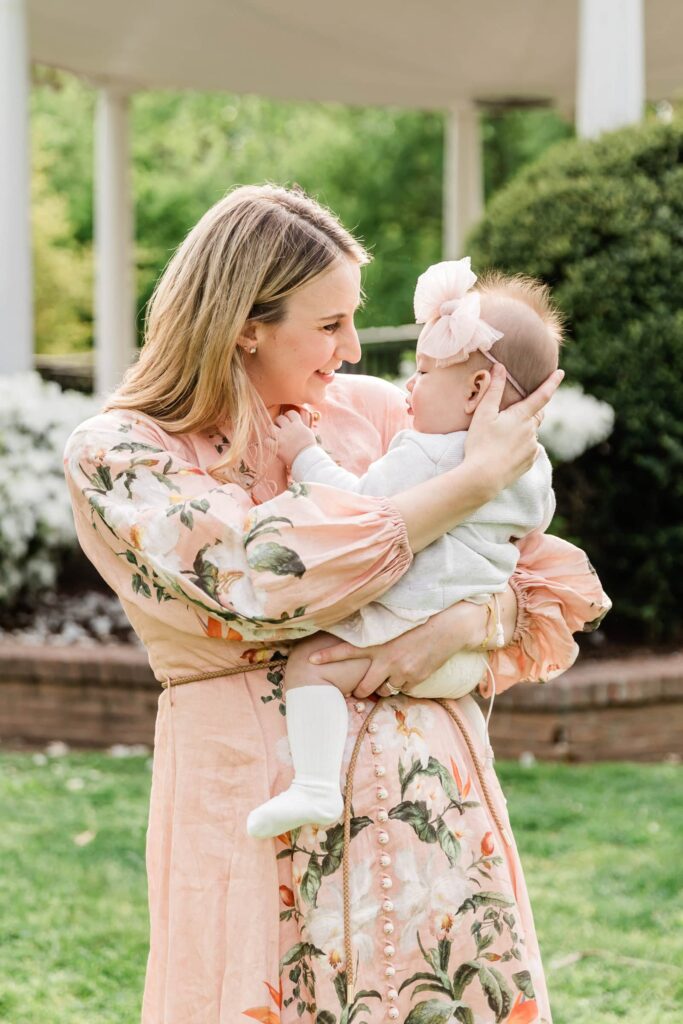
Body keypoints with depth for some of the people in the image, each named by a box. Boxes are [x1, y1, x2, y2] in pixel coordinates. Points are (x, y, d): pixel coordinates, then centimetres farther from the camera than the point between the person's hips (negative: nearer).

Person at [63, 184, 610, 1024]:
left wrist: (463, 623, -15)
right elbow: (269, 580, -20)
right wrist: (477, 477, -15)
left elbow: (556, 583, 8)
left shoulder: (374, 411, 6)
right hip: (254, 808, -3)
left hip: (427, 792, 3)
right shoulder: (116, 456, -4)